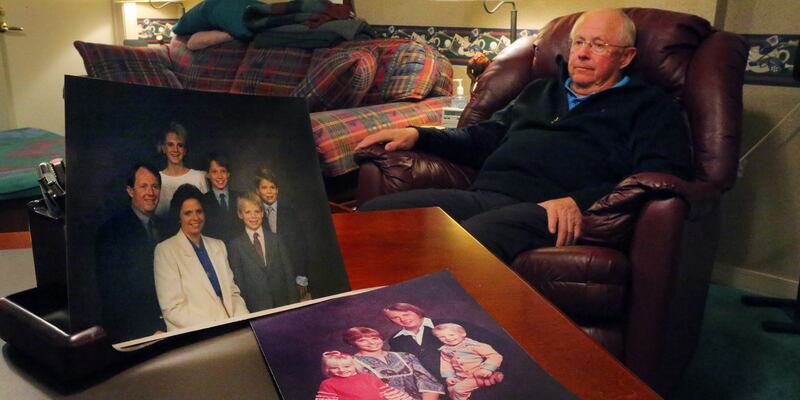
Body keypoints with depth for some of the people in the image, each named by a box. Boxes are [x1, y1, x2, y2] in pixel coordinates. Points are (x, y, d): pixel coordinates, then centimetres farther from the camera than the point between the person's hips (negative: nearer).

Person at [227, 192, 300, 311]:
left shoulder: (275, 239, 8)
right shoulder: (235, 245, 1)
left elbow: (288, 272, 6)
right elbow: (237, 280, 1)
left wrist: (294, 303, 1)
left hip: (283, 302, 2)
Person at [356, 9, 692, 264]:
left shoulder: (648, 105, 14)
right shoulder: (540, 91, 33)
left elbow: (661, 176, -3)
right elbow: (484, 139, 36)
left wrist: (580, 202, -21)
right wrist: (418, 135, 20)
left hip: (548, 211, -6)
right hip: (481, 195, 6)